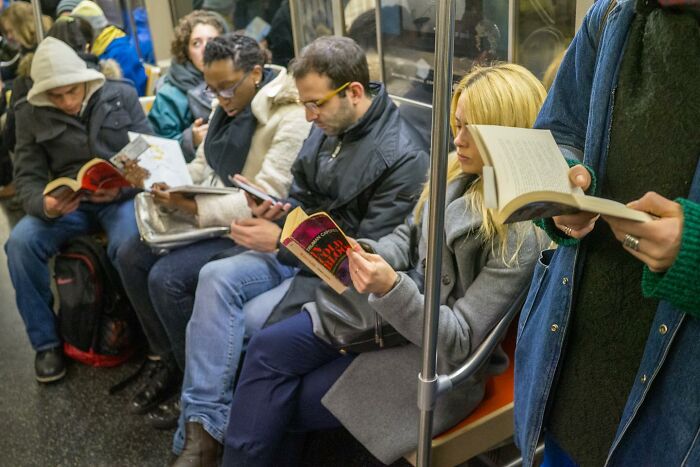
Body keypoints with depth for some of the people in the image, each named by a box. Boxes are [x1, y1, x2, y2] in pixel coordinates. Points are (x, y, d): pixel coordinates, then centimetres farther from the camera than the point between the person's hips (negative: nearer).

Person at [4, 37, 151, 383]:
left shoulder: (121, 96, 0)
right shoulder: (30, 114, 2)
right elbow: (28, 177, 0)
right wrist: (44, 205, -24)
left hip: (121, 196, -2)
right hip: (68, 203, 3)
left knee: (128, 246, -35)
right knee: (20, 243, -25)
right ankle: (46, 342, -6)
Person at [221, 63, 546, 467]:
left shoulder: (521, 233, -23)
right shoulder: (458, 174, 0)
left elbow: (461, 340, -22)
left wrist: (392, 289, -35)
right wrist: (367, 254, -11)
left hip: (439, 358, -7)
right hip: (396, 304, 7)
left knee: (288, 404, -8)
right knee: (268, 349, -8)